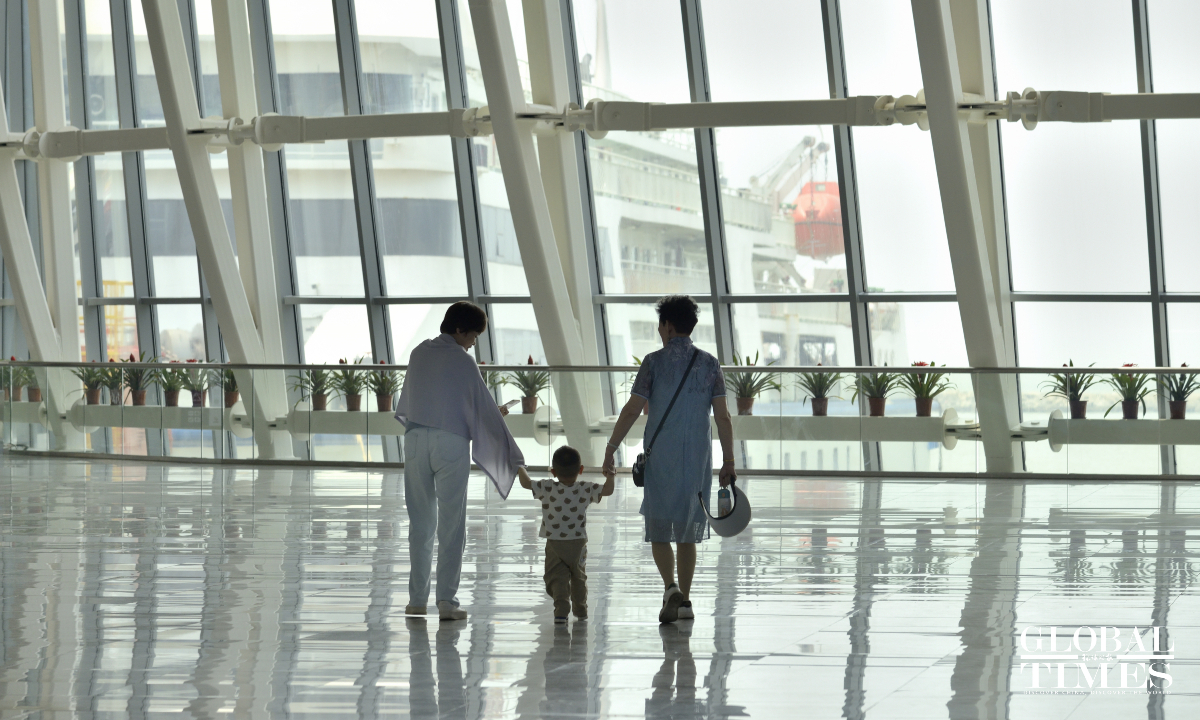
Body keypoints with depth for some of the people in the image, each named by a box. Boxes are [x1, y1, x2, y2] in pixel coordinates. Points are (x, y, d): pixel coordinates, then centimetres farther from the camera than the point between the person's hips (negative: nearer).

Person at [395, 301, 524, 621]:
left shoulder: (419, 354, 9)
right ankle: (446, 601, -4)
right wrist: (512, 454, 4)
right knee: (451, 525, 0)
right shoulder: (462, 362, -7)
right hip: (451, 442, -5)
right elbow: (486, 409, -3)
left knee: (420, 523, 10)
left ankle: (417, 599, 11)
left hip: (416, 439, 5)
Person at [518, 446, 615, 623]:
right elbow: (607, 490, -7)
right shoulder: (585, 489, -8)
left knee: (557, 577, -1)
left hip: (554, 544, -2)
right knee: (579, 577, 19)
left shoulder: (548, 489, -11)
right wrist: (609, 475, 5)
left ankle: (562, 609, -20)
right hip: (578, 543, 2)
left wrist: (520, 469, 11)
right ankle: (580, 610, 31)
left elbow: (526, 483, -6)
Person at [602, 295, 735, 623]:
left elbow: (631, 411, -7)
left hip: (661, 458, -3)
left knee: (659, 529, 5)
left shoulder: (655, 362, -4)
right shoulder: (710, 364, 3)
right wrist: (729, 461, 4)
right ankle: (684, 600, 13)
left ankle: (671, 588, -17)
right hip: (698, 460, 3)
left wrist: (611, 449, 1)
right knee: (688, 532, 13)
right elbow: (722, 416, -1)